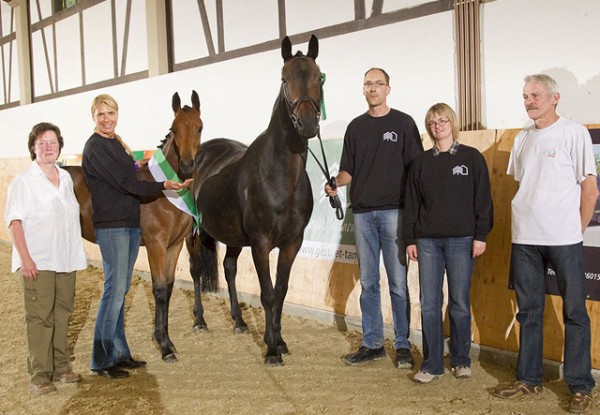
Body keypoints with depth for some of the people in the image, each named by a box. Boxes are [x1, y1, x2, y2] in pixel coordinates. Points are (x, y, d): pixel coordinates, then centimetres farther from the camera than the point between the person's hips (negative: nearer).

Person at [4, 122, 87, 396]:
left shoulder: (66, 178, 11)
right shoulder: (23, 181, -6)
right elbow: (15, 221, -10)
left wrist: (76, 254, 15)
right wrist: (25, 258, -18)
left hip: (66, 260, 6)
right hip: (37, 262, -6)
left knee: (62, 314, 12)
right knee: (39, 317, -3)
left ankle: (60, 368, 24)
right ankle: (39, 376, 4)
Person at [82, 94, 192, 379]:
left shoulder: (117, 143, 17)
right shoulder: (95, 147, -10)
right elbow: (123, 182, -15)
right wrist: (163, 186, -13)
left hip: (130, 223, 8)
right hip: (111, 225, -8)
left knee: (121, 289, 12)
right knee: (115, 289, -8)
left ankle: (119, 353, 20)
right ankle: (102, 361, 2)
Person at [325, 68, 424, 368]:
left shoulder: (403, 123, 2)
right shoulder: (356, 126, 13)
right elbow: (348, 170, 13)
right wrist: (336, 183, -8)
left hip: (393, 211, -4)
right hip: (363, 212, 4)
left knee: (398, 283, 0)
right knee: (368, 283, 9)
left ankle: (403, 346, 12)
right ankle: (372, 343, 19)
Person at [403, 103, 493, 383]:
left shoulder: (471, 157, 4)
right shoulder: (421, 163, 11)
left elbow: (483, 199, 1)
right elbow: (411, 203, 10)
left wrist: (481, 235, -5)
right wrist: (410, 239, 5)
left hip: (461, 239, -2)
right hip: (428, 241, 2)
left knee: (460, 303, 4)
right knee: (429, 304, 1)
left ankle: (461, 359, 20)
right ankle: (432, 363, 10)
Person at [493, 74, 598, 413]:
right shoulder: (522, 139, 13)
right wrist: (523, 224, 10)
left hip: (564, 239, -5)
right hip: (525, 239, 5)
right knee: (529, 312, 11)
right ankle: (529, 379, 22)